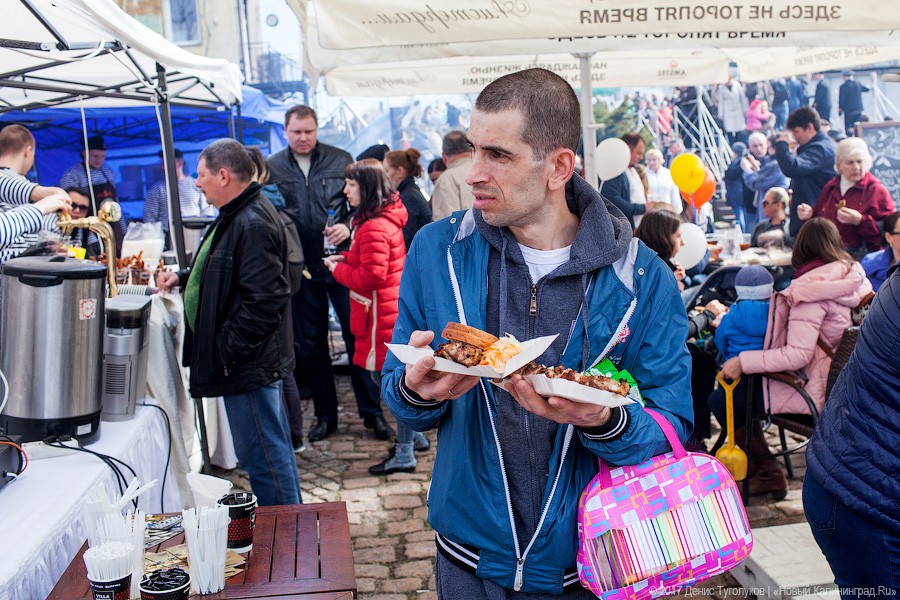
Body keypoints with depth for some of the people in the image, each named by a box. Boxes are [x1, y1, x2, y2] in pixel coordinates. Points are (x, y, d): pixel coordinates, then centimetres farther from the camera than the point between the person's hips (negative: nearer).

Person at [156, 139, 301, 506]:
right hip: (250, 362, 11)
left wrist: (226, 351, -22)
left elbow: (265, 301, -28)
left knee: (263, 455, -2)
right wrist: (183, 278, 15)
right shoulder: (237, 216, 13)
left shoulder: (252, 224, -21)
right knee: (271, 451, 20)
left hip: (248, 366, -11)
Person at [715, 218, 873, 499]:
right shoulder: (856, 276, 4)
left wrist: (742, 362, -24)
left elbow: (798, 355, -29)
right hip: (843, 378, 10)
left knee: (721, 401, -5)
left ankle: (769, 473, 5)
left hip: (817, 390, -10)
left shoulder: (810, 290, -22)